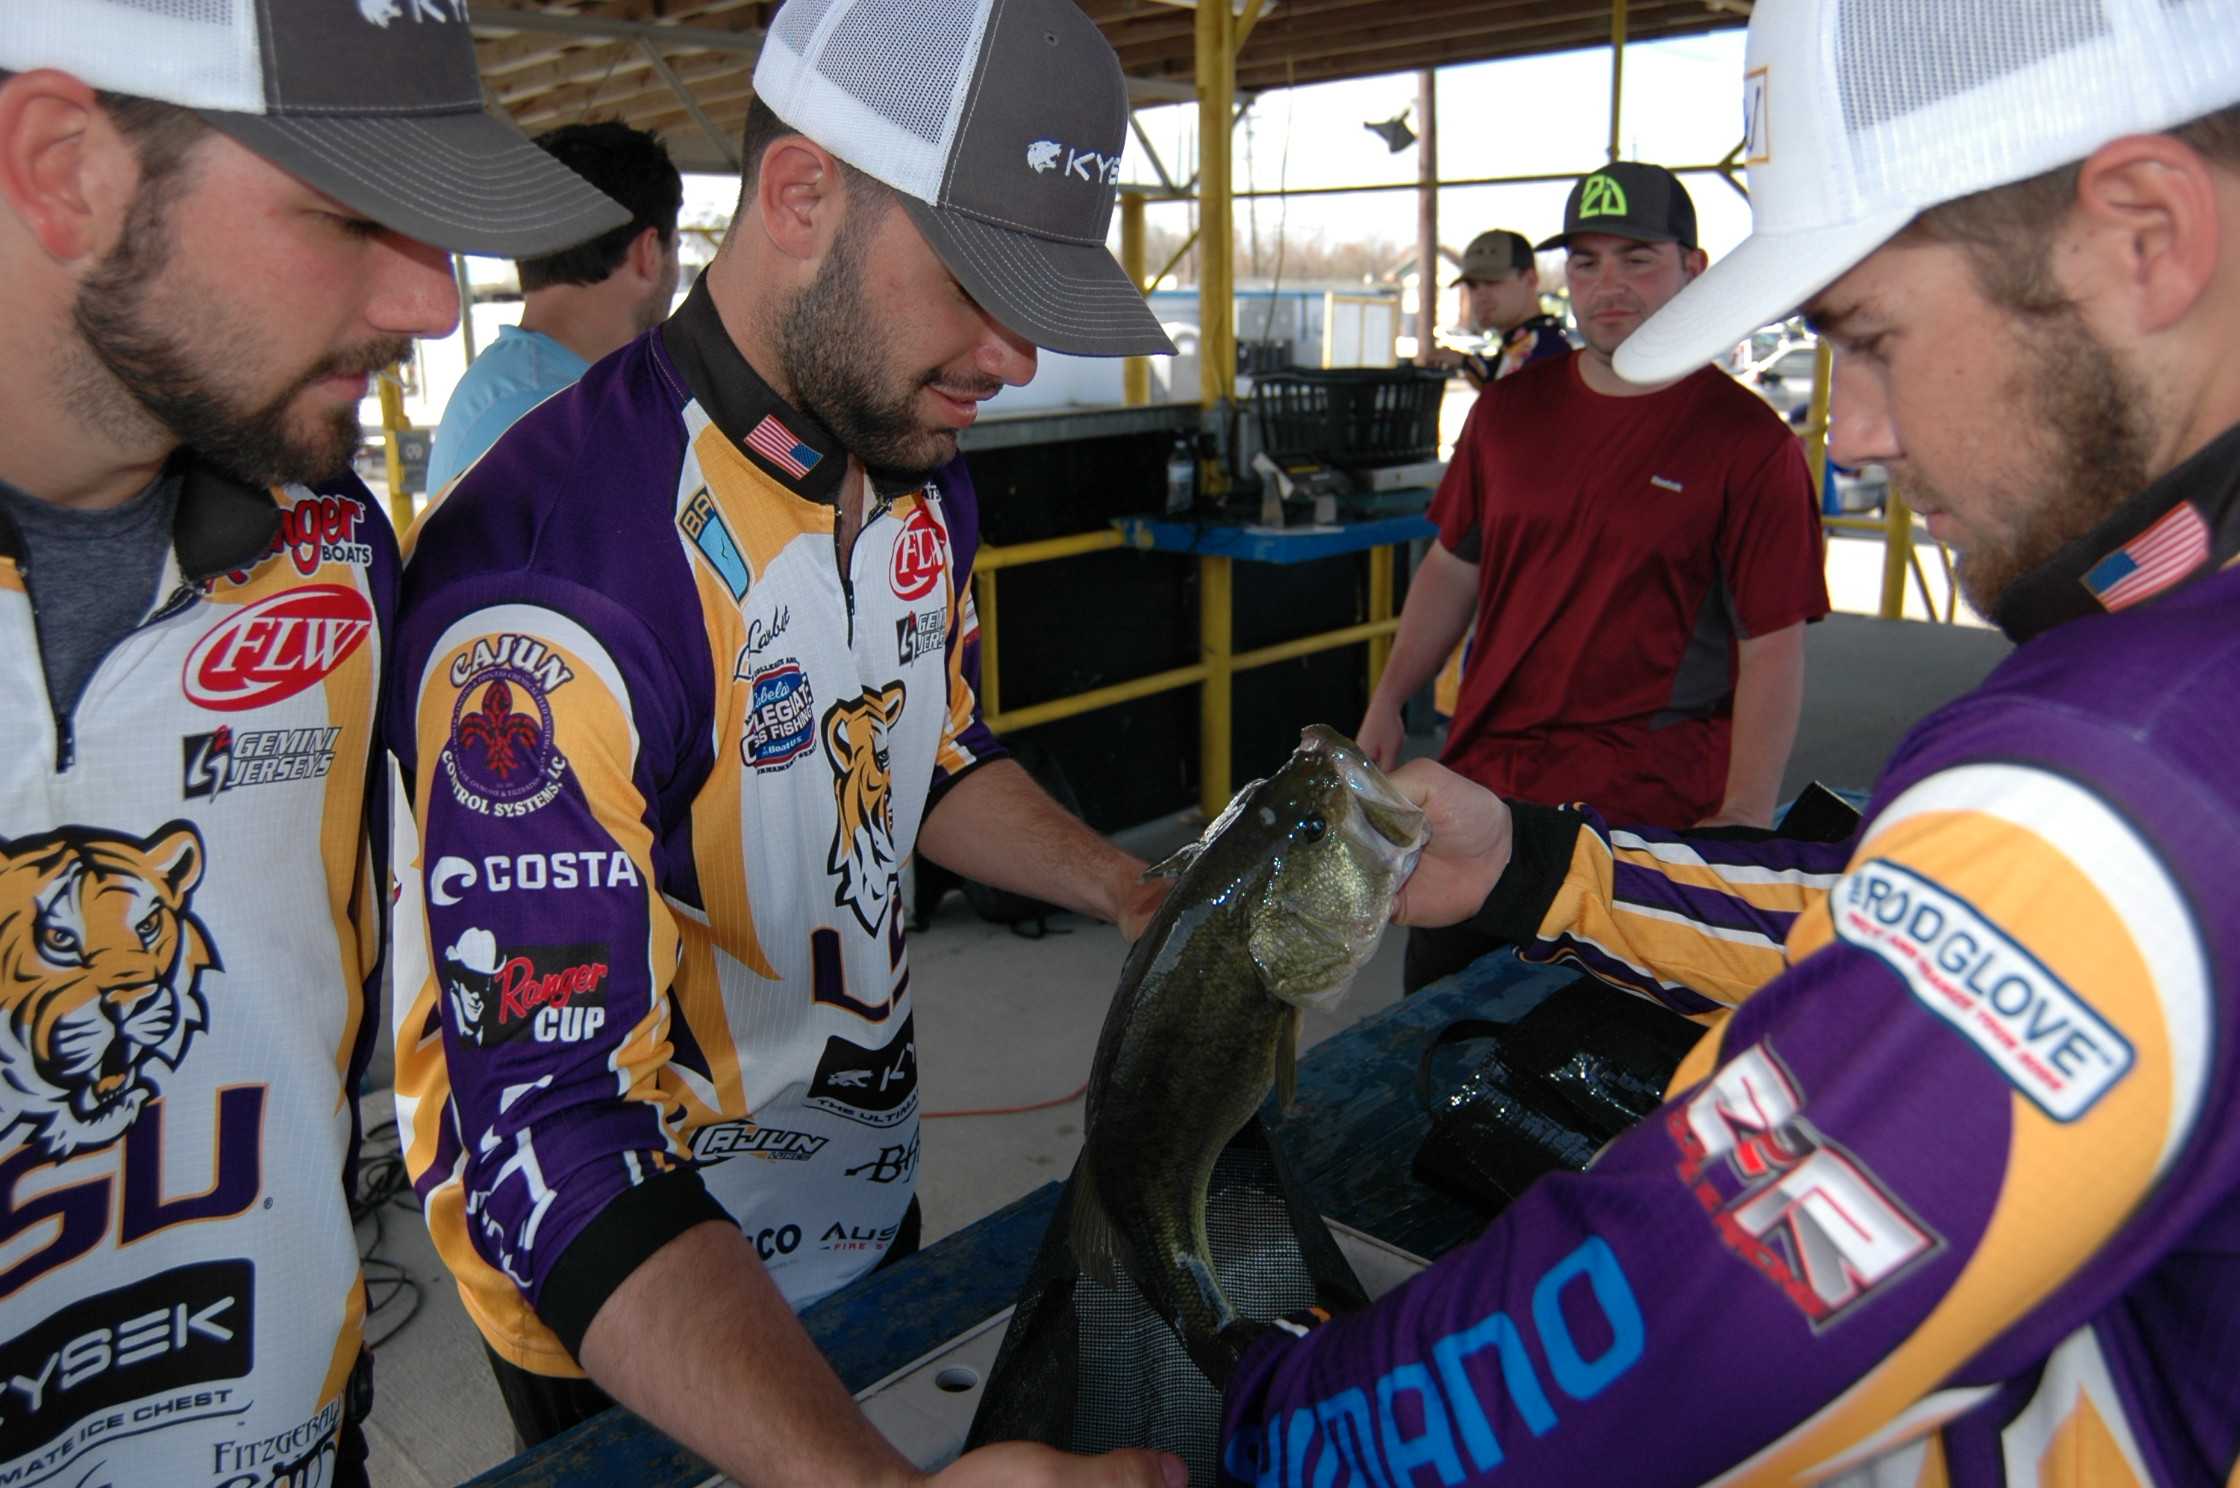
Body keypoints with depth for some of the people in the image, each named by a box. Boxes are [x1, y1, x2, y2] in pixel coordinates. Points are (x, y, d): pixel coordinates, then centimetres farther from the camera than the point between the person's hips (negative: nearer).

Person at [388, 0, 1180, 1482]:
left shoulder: (929, 477, -6)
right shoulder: (554, 577, -32)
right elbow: (554, 1127, -35)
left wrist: (1132, 894, -6)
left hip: (871, 1192, 7)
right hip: (628, 1298, -6)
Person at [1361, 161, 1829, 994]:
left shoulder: (1749, 442, -6)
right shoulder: (1511, 409, 8)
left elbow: (1771, 648, -9)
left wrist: (1744, 817, -16)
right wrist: (1388, 701, 7)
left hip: (1648, 807, -4)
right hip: (1481, 779, 5)